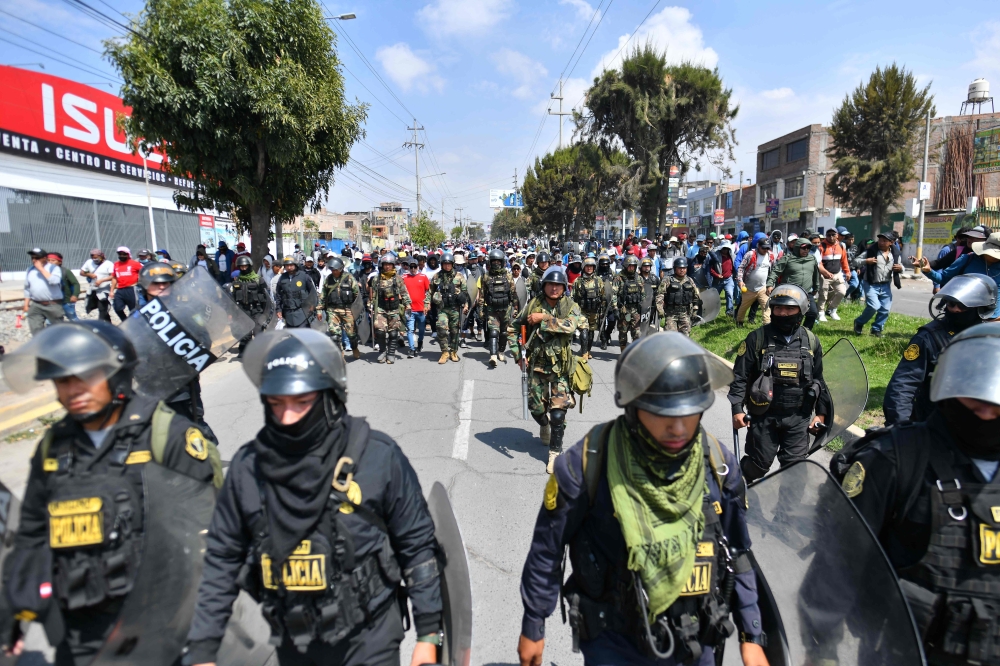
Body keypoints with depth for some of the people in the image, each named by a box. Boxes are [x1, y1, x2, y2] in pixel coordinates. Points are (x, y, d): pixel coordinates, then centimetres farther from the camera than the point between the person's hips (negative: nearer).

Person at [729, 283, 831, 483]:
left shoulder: (811, 341, 3)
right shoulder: (757, 338, -8)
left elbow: (818, 379, 11)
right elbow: (740, 376, -6)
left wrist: (821, 413, 9)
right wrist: (737, 409, -12)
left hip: (798, 417, 3)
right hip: (764, 416, -2)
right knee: (758, 464, 8)